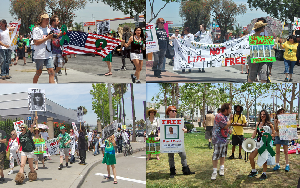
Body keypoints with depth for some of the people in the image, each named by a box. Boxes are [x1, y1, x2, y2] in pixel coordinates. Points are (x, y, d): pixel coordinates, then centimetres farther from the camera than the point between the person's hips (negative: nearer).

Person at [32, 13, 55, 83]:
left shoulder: (48, 29, 14)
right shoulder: (36, 29, -5)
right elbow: (36, 42, -14)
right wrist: (47, 38, -16)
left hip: (48, 54, 5)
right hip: (39, 55, -5)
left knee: (51, 71, -6)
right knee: (39, 72, 6)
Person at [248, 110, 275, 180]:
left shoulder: (269, 124, -4)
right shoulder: (258, 123, 10)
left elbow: (274, 134, -2)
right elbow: (255, 132, 14)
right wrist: (251, 138, -1)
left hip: (266, 143, -5)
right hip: (258, 142, 5)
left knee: (264, 158, -4)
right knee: (251, 157, 1)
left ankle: (264, 174, 14)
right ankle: (254, 171, 21)